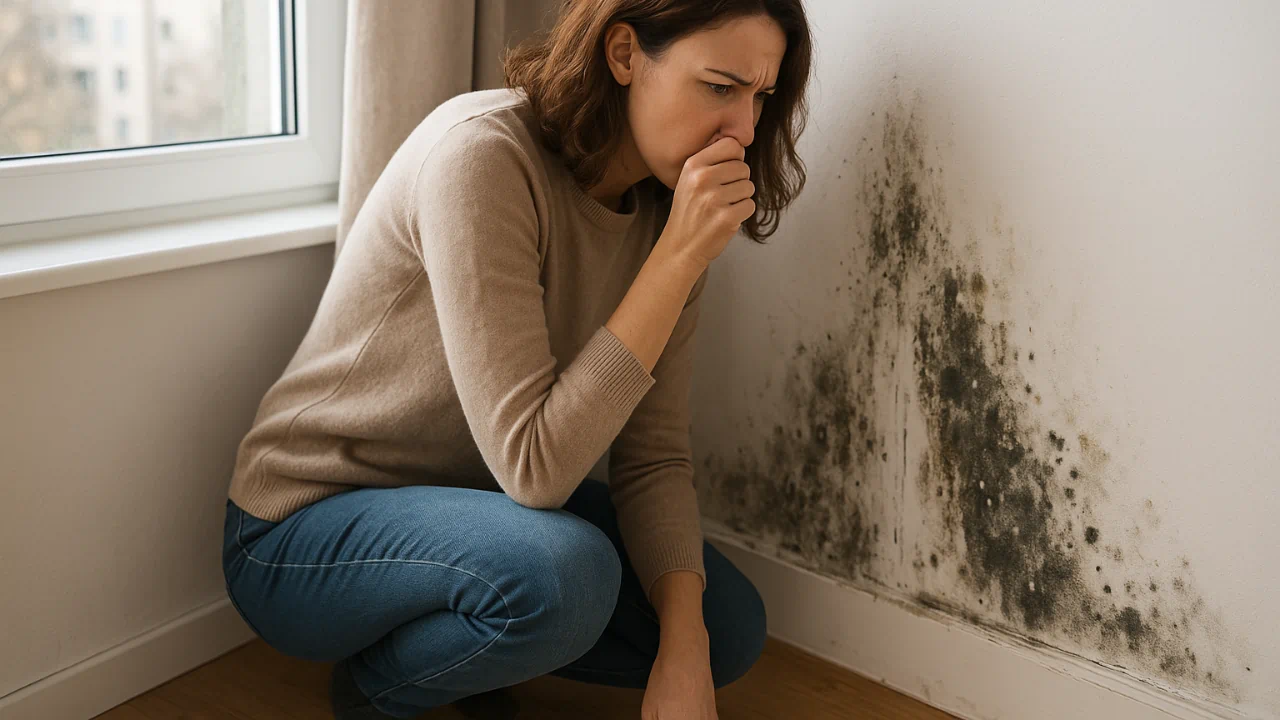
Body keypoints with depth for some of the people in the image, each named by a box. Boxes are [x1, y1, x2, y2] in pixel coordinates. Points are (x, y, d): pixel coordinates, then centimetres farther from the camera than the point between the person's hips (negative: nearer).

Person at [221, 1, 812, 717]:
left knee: (729, 629, 0)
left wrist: (683, 650, -18)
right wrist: (680, 256, -31)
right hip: (306, 526, -6)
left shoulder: (667, 208, -5)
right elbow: (533, 463, -32)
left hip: (468, 498, 7)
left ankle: (463, 647, 16)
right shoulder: (480, 153, -28)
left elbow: (654, 456, -6)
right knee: (565, 572, -34)